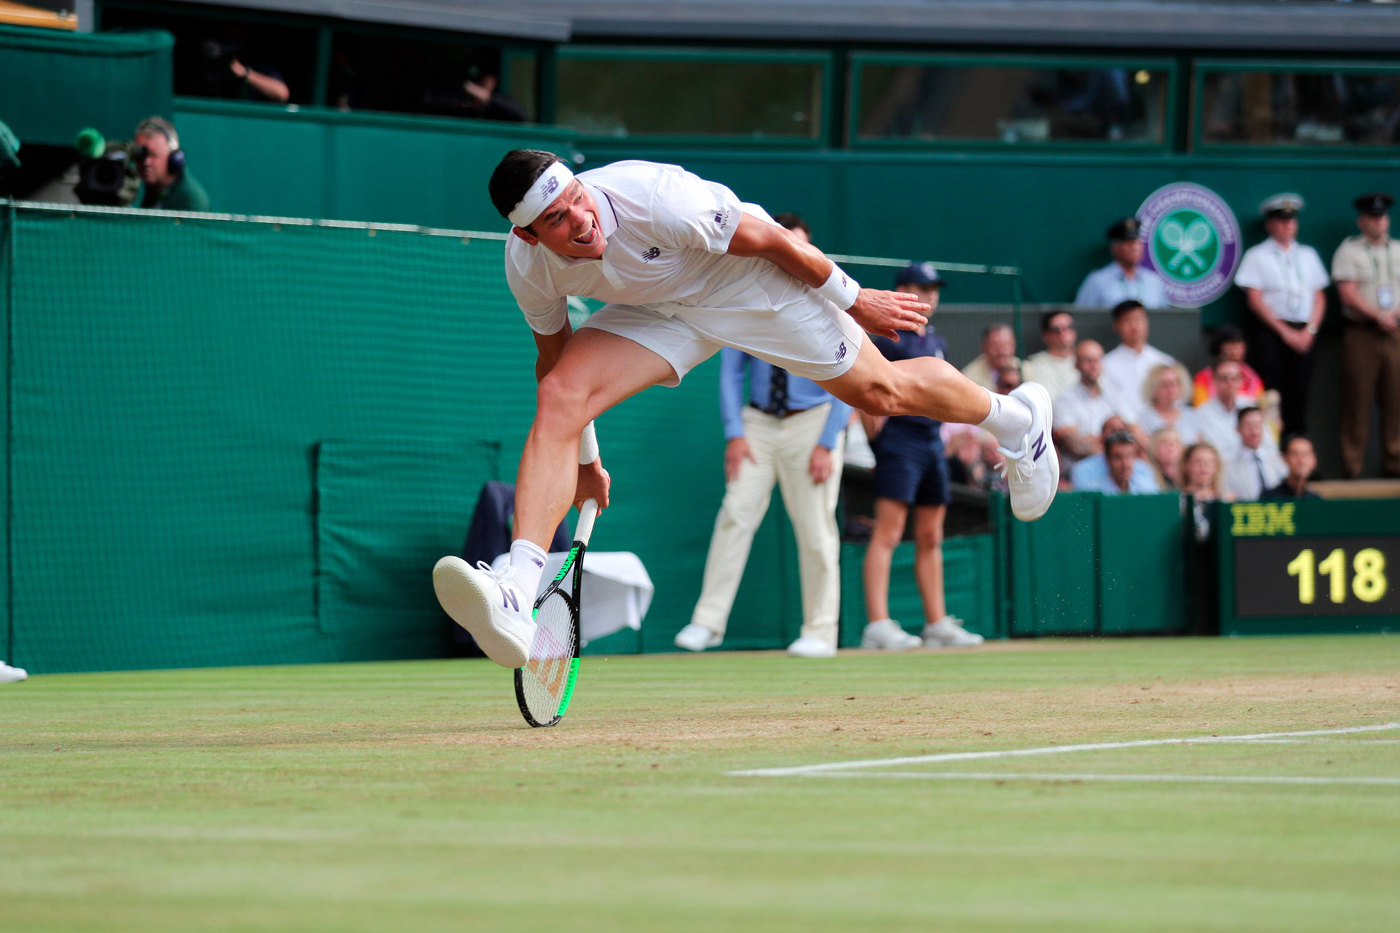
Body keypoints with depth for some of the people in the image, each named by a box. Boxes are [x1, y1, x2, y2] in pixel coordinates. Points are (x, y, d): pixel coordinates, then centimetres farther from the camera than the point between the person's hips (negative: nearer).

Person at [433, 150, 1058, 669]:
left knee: (880, 393, 6)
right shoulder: (527, 265, -22)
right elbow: (554, 353, 0)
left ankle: (1014, 417, 41)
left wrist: (852, 298, -8)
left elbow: (768, 239, -22)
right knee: (558, 399, -21)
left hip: (751, 280, -3)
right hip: (656, 310, 3)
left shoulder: (654, 198, -39)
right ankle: (516, 604, -33)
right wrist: (584, 460, 11)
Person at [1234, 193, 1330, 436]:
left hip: (1303, 332, 4)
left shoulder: (1308, 255, 16)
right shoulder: (1257, 256, 2)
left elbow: (1319, 297, 13)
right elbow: (1255, 300, -4)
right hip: (1270, 331, -4)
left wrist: (1309, 330, -4)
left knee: (1299, 392, 1)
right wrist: (1285, 332, -10)